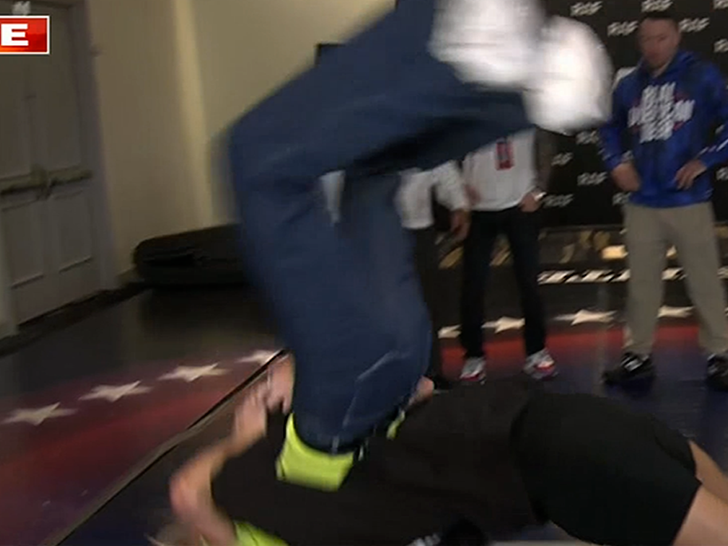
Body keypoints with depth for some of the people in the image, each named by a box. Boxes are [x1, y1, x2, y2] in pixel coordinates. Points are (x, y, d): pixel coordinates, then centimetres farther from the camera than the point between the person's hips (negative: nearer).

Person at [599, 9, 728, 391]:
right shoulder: (629, 86, 5)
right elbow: (611, 129, 21)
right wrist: (616, 163, 5)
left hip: (689, 203, -3)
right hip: (642, 205, 3)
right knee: (641, 283, 11)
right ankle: (638, 356, 22)